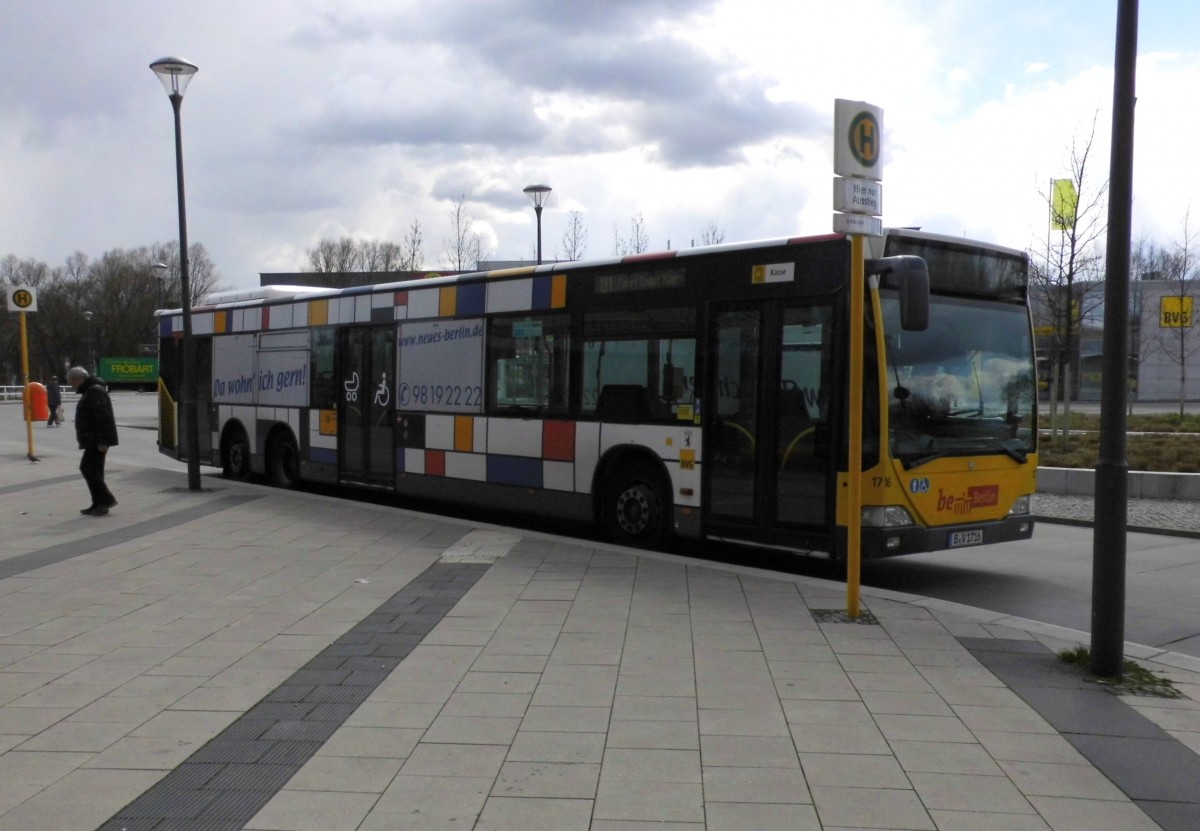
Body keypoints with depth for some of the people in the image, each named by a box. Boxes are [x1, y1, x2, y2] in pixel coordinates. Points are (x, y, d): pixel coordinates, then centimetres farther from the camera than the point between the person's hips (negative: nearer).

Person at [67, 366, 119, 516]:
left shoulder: (95, 391, -15)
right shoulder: (90, 391, 19)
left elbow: (103, 417, -23)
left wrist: (102, 442, -26)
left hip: (97, 441, -11)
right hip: (93, 440, 11)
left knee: (88, 468, -11)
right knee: (93, 470, 10)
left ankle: (106, 499, -9)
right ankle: (99, 504, 12)